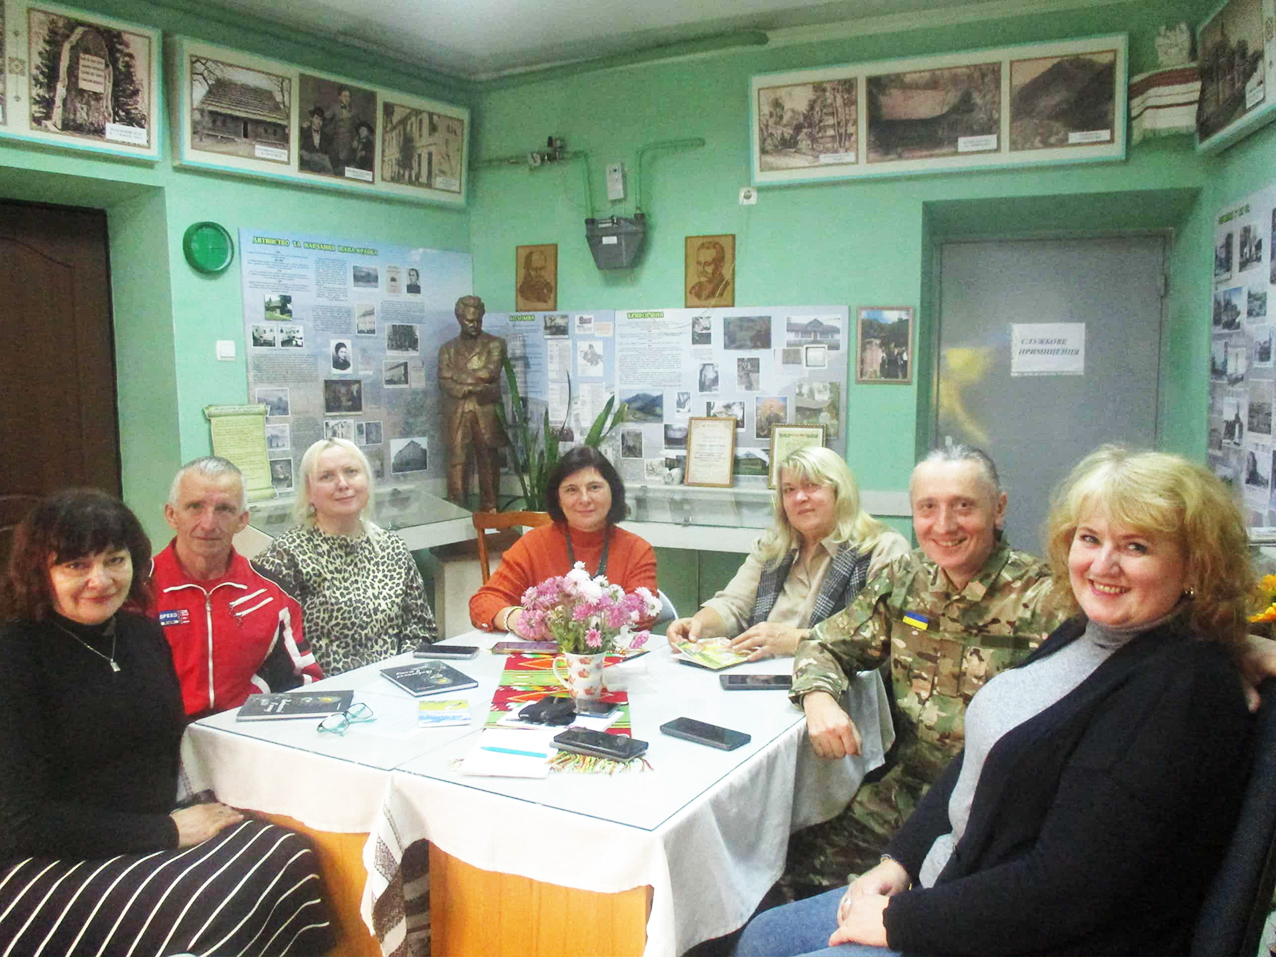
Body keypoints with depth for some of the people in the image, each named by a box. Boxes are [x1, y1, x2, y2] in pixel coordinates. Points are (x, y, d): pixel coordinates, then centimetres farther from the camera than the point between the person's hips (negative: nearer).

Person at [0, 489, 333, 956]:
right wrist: (165, 831, -17)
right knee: (220, 907, -27)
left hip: (152, 837, 6)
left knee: (291, 857, -16)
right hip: (46, 865, -6)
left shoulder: (144, 633, 6)